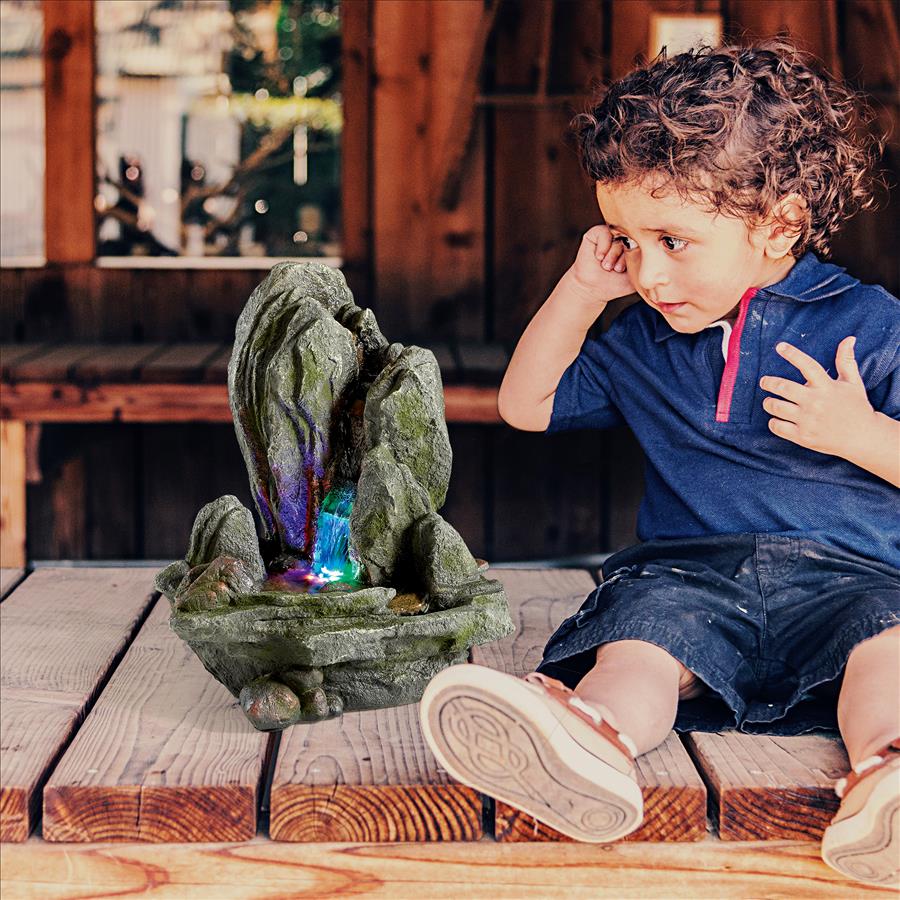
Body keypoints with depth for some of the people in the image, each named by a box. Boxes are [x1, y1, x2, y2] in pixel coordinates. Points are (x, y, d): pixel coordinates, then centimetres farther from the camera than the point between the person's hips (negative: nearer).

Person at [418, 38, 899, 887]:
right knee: (640, 632, -32)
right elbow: (525, 404, 27)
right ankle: (595, 732, -64)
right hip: (687, 569, 2)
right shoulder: (641, 340, 18)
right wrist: (580, 292, 15)